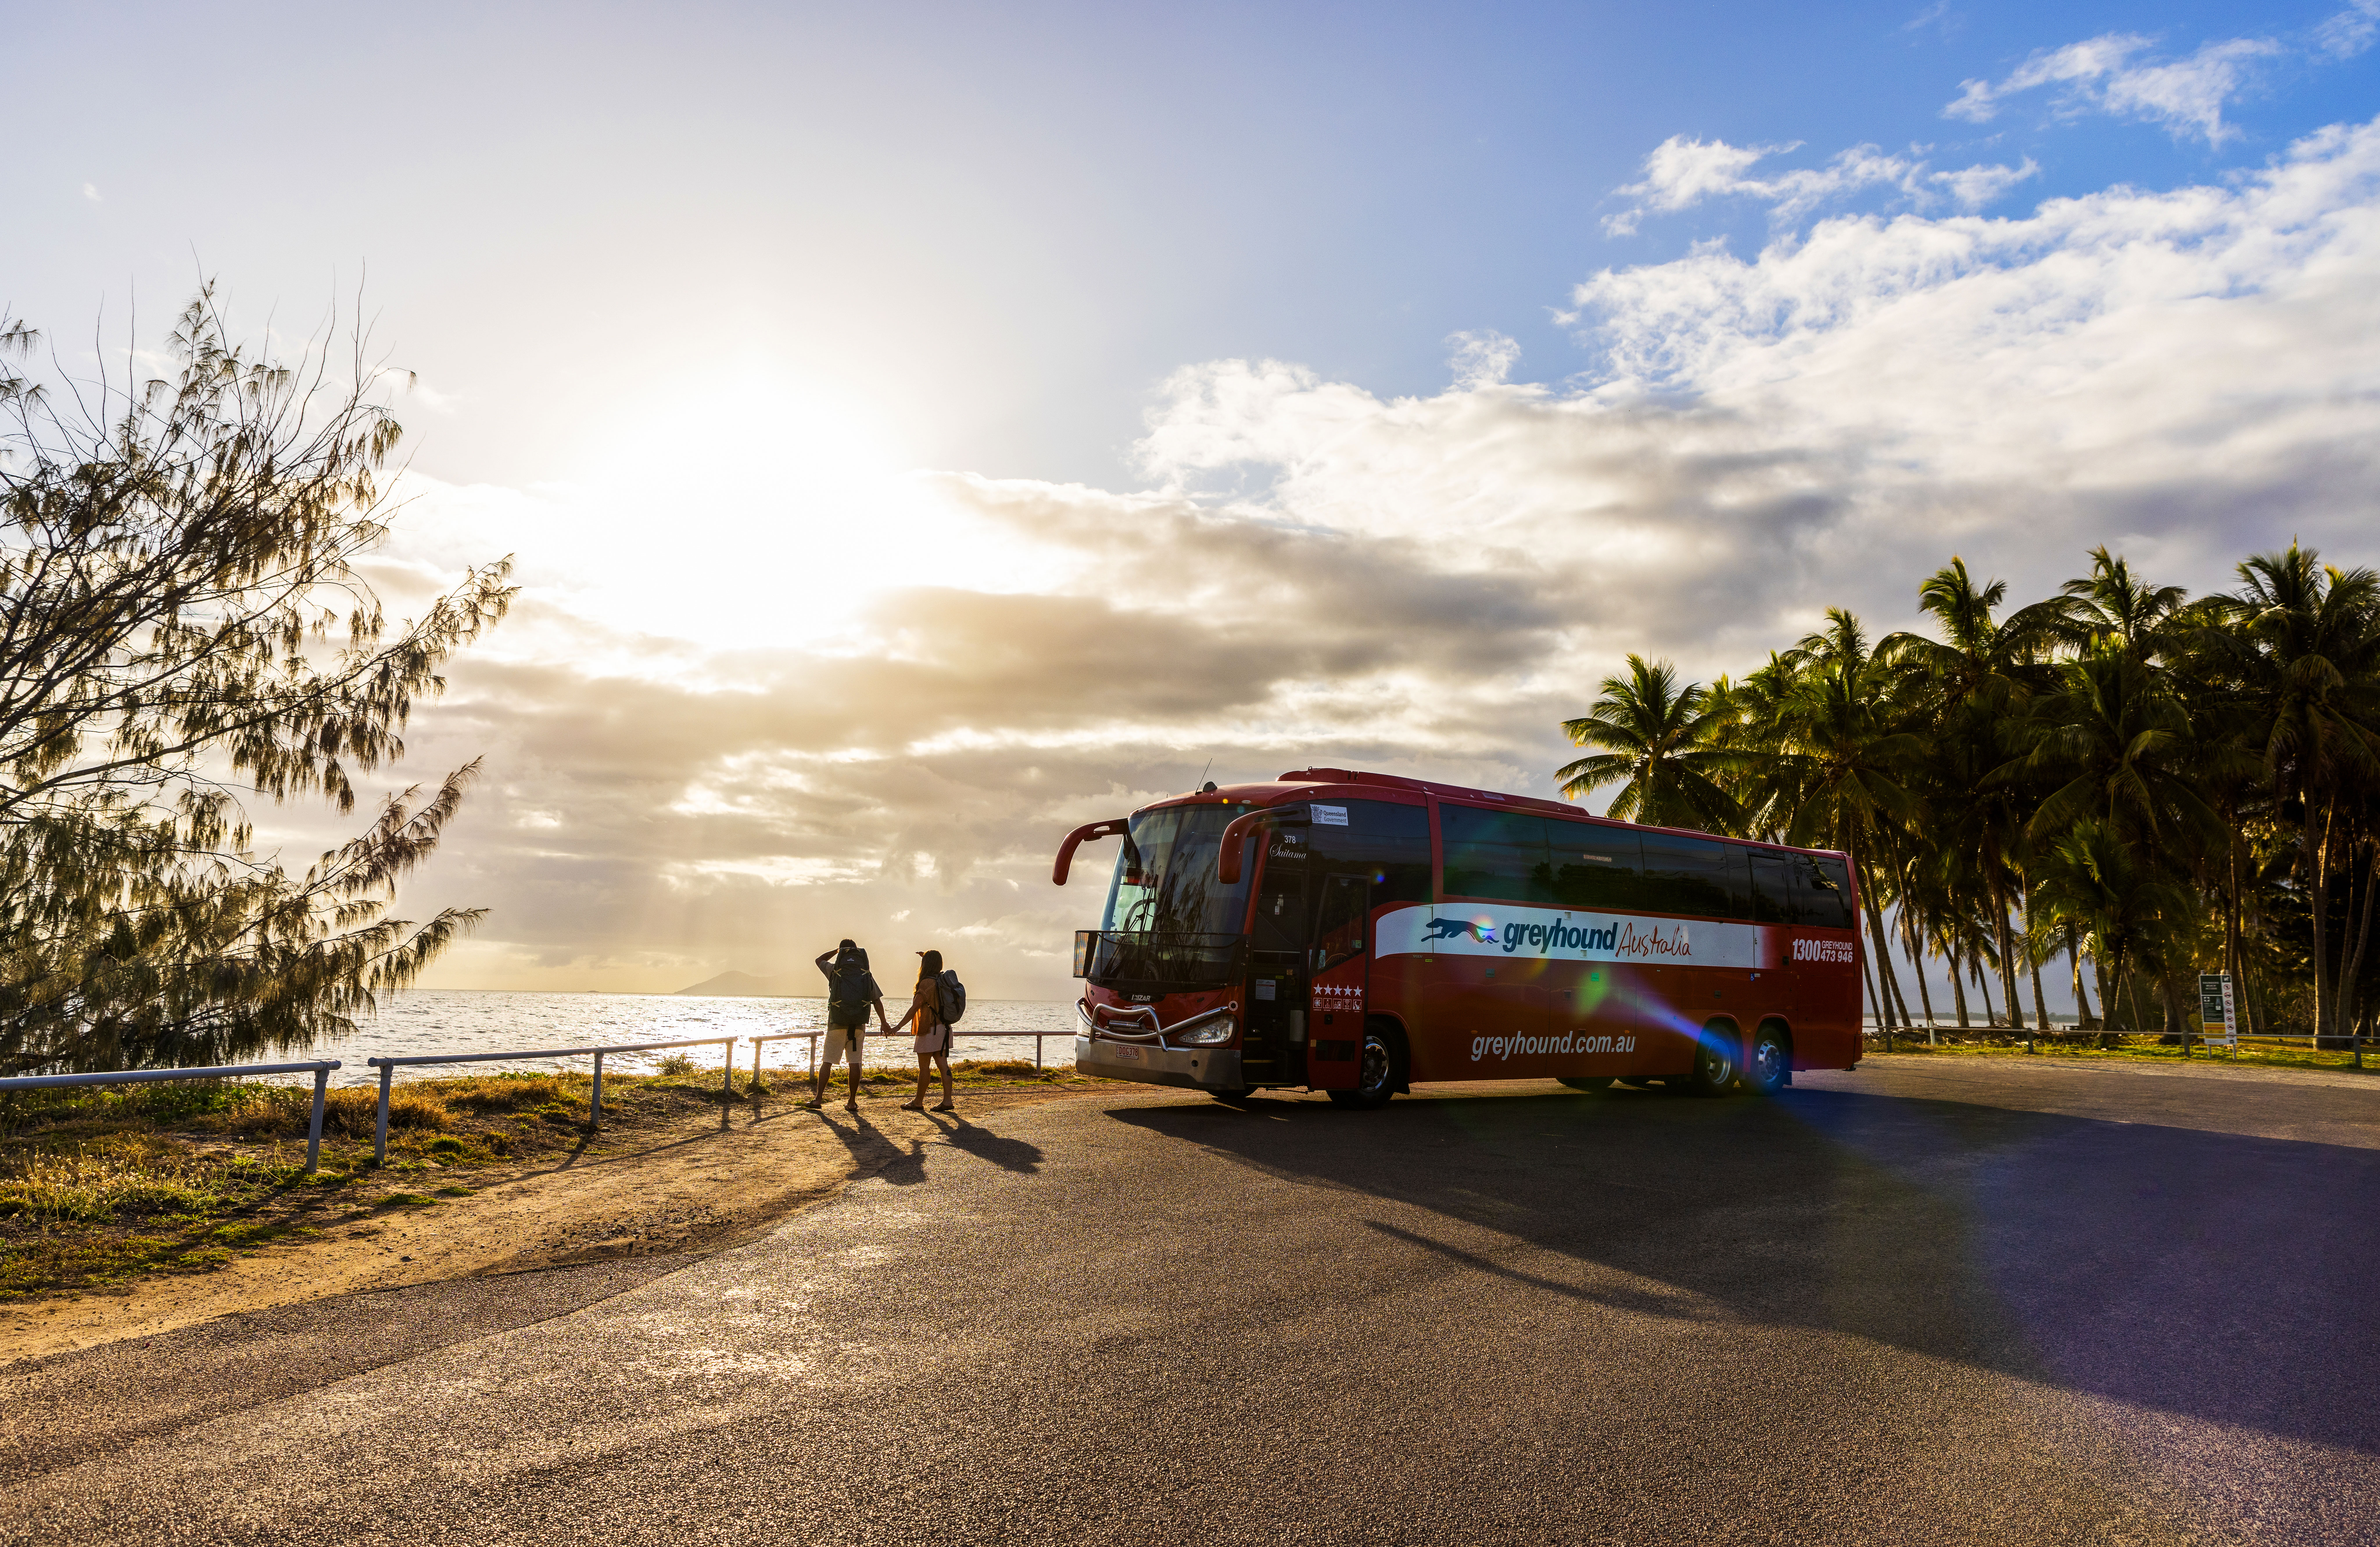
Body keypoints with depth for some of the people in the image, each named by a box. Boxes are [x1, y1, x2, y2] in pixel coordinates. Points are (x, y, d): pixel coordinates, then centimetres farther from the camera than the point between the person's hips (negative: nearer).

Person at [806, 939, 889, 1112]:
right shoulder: (866, 974, 5)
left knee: (827, 1062, 5)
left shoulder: (835, 970, 1)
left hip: (837, 1023, -1)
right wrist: (884, 1022, 5)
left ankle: (818, 1099, 3)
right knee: (855, 1063, 3)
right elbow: (877, 999, 2)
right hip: (859, 1025, 1)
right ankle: (852, 1102, 4)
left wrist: (838, 950, 28)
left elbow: (819, 960, 22)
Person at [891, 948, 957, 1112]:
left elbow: (915, 1008, -19)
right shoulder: (942, 980, 9)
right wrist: (927, 957, 43)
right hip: (943, 1028, 8)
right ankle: (948, 1101, 1)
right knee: (943, 1065, 5)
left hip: (930, 1031, -8)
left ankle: (918, 1102, 8)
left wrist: (899, 1026, -17)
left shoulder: (927, 983, -16)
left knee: (924, 1068, 0)